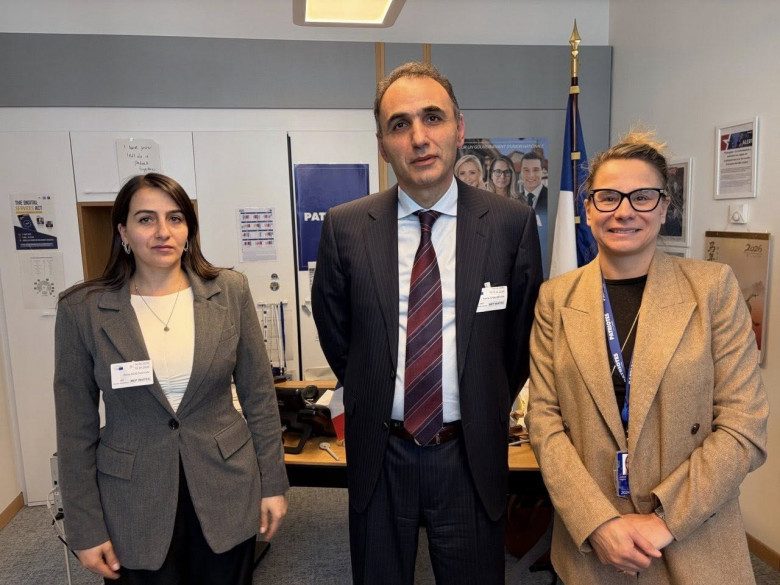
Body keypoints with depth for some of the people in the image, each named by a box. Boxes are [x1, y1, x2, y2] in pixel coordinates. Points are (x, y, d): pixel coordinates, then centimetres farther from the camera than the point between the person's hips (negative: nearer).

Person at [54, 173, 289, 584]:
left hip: (226, 492, 1)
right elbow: (76, 429, -3)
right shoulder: (82, 308, -8)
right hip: (134, 503, 0)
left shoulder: (230, 291, -6)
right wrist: (86, 528, -1)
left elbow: (259, 396, -1)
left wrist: (273, 483, 2)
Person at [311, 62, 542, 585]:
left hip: (471, 454, 0)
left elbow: (524, 330, 3)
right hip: (379, 452, 1)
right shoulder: (345, 227, -7)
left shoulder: (513, 222, -9)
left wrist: (487, 408, 9)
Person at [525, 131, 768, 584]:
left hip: (694, 545, -1)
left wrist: (663, 521, -13)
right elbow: (544, 419, -4)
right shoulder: (556, 298, -3)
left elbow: (745, 428, -7)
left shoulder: (714, 287, -6)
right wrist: (598, 523, -13)